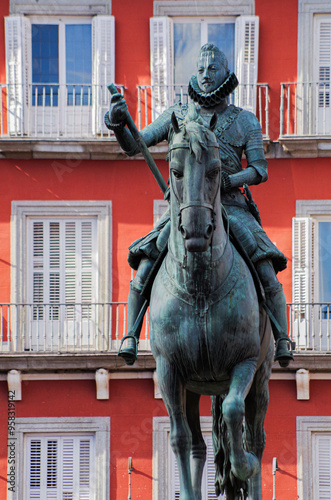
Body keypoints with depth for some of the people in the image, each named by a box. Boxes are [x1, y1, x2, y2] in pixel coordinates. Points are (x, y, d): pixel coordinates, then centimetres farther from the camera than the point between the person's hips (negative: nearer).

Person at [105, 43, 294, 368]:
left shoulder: (245, 121, 10)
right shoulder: (177, 115, 12)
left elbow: (260, 170, 3)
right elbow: (133, 146, 7)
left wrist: (229, 180, -18)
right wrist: (117, 123, -15)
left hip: (231, 207, -1)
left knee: (266, 272, -17)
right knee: (145, 267, -19)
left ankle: (282, 341, -4)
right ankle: (130, 337, -10)